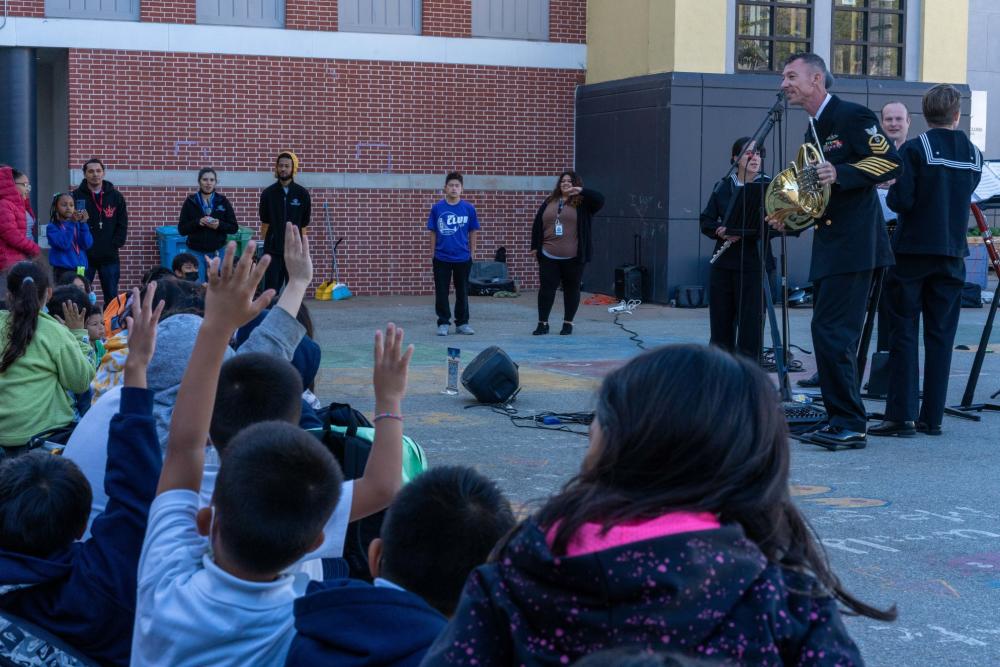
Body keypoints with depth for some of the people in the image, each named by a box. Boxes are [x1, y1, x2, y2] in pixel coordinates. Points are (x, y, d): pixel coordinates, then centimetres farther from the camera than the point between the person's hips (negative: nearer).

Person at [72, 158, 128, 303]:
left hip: (109, 258, 2)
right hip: (84, 257, -2)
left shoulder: (116, 196, 6)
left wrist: (114, 245, -4)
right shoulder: (77, 196, -1)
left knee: (112, 297, 7)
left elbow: (122, 226, 6)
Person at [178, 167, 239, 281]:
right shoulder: (190, 202, 2)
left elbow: (234, 228, 4)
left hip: (217, 252, 1)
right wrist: (198, 222, -16)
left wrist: (219, 225, -15)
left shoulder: (223, 201, 4)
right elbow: (181, 230, 1)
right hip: (196, 252, -1)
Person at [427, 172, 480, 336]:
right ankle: (443, 323, 16)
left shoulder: (469, 208, -2)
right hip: (441, 258, 0)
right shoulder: (437, 208, -3)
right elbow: (433, 233, 4)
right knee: (441, 292, 5)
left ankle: (462, 323, 21)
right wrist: (432, 254, 4)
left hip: (462, 258, 0)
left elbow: (473, 232, 5)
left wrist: (472, 254, 5)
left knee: (462, 292, 10)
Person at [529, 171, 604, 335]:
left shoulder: (582, 203, 1)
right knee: (546, 288, 0)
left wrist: (581, 191, -25)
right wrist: (535, 246, 10)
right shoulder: (549, 202, 12)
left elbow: (600, 199, -17)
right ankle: (543, 323, 6)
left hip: (573, 257, -3)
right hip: (549, 256, 3)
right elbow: (537, 225, 15)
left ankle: (568, 323, 16)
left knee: (571, 289, 5)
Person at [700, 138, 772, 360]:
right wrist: (721, 232, -13)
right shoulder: (722, 188, 9)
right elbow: (706, 222, 8)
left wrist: (744, 232, -22)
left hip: (754, 264, -3)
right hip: (723, 263, 4)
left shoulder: (768, 187, -1)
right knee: (721, 320, 9)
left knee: (750, 321, -5)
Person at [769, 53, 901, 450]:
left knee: (832, 333, -13)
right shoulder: (814, 132, 20)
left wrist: (840, 173, -24)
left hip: (853, 245, -10)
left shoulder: (851, 116, -7)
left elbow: (890, 162, -14)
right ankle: (841, 421, 17)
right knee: (832, 336, 10)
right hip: (829, 248, 10)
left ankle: (851, 425, -7)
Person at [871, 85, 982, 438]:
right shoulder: (974, 154, 5)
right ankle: (932, 416, 9)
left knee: (903, 333, 1)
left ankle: (901, 415, -2)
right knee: (940, 337, 7)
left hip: (912, 251, -4)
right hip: (952, 254, 4)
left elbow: (900, 200, -16)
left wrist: (893, 189, 4)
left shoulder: (914, 150, -11)